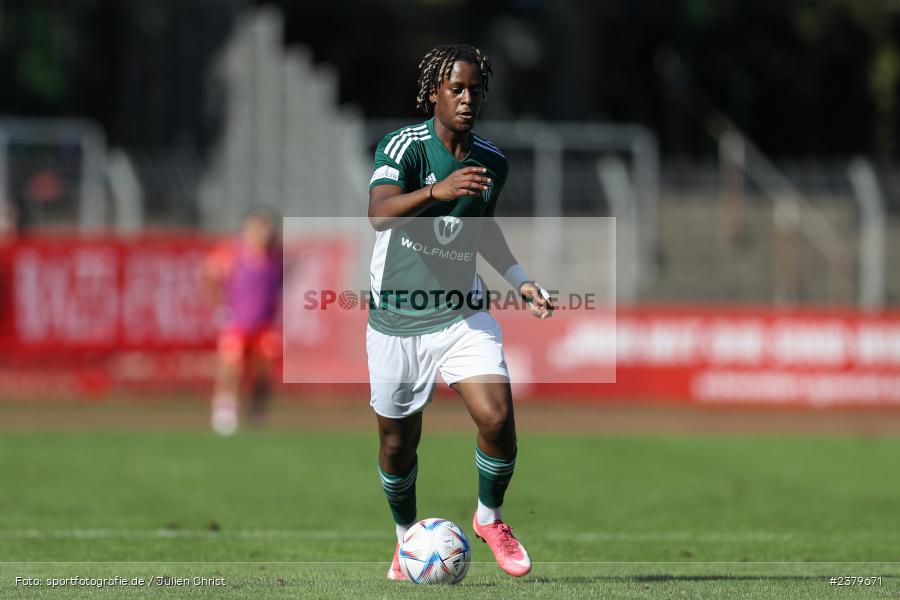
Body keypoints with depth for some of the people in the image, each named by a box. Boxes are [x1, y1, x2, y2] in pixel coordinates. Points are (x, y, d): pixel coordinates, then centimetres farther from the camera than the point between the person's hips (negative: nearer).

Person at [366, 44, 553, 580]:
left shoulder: (491, 161, 2)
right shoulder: (404, 146, -14)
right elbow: (380, 213, -33)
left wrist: (521, 280, 10)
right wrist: (436, 191, -49)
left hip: (462, 314, 3)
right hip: (397, 320, -3)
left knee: (497, 420, -17)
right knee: (397, 443, 8)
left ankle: (489, 518, 9)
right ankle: (407, 536, 35)